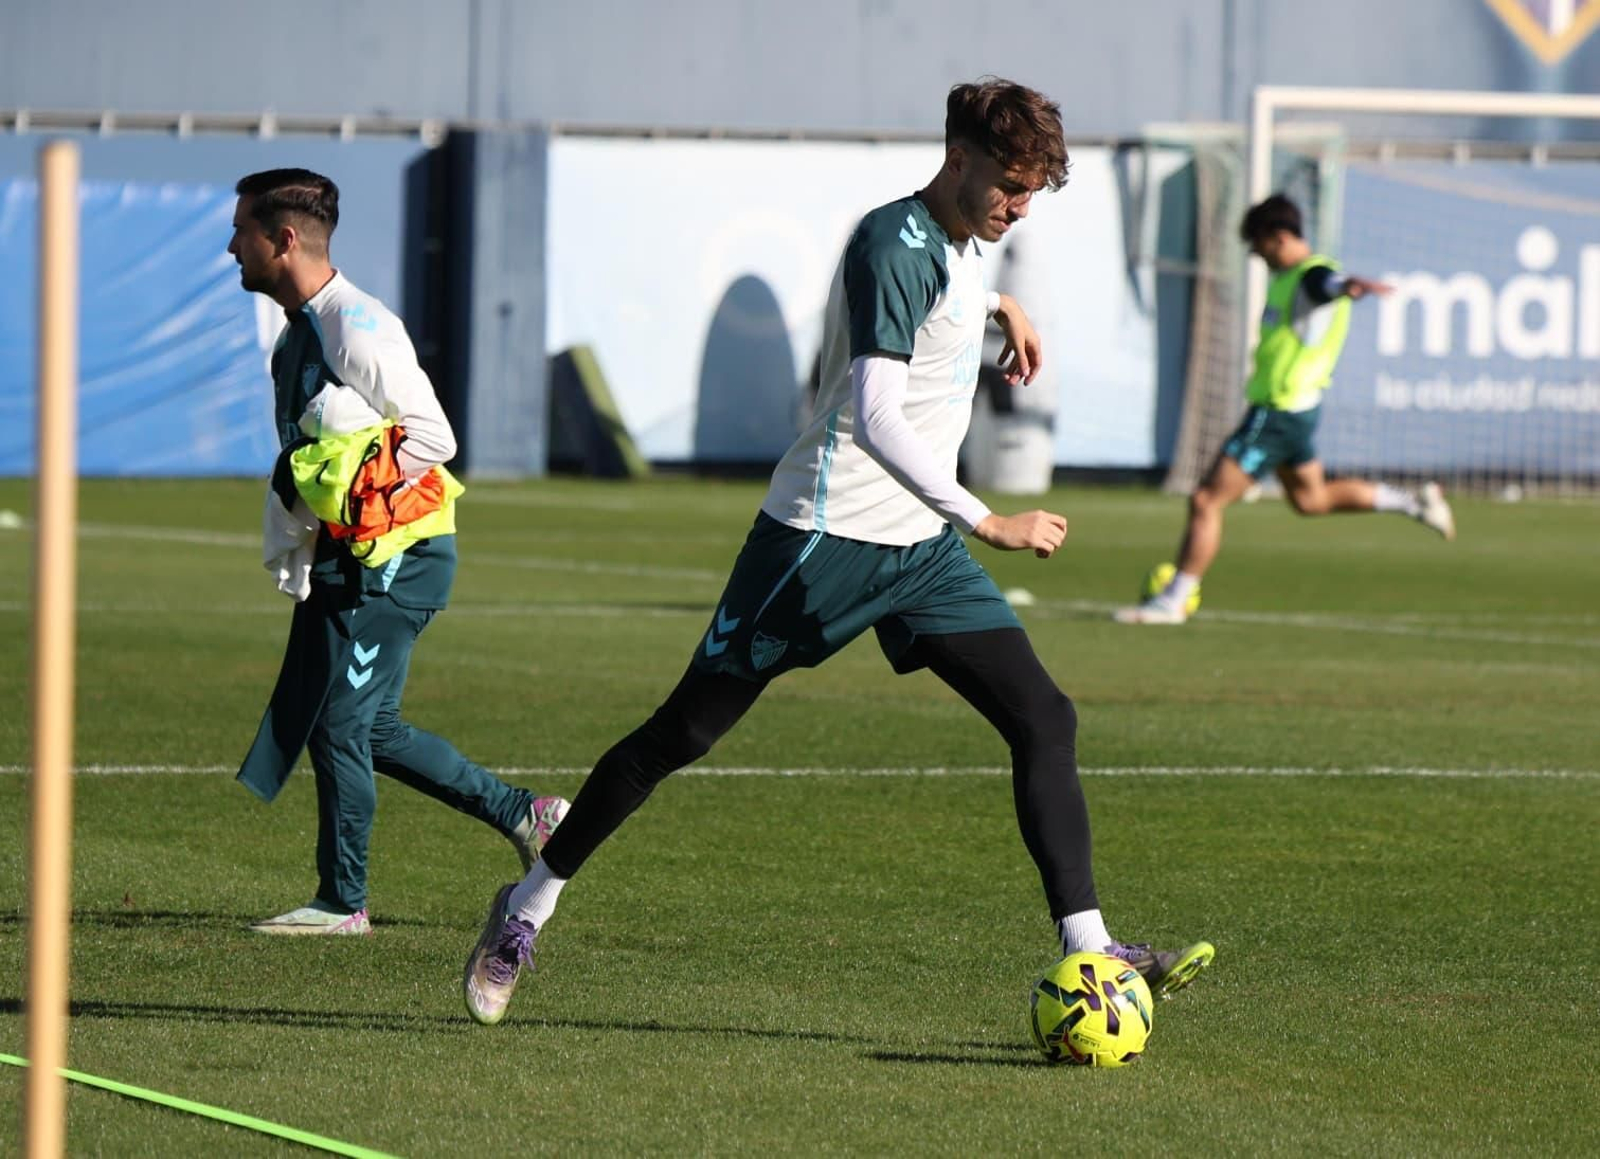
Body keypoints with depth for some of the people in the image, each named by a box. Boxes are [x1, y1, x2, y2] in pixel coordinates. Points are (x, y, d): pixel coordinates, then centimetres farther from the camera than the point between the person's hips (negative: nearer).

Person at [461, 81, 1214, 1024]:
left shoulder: (956, 246, 9)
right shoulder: (893, 245, -18)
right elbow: (876, 419, -28)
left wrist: (1000, 305, 30)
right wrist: (988, 523, -28)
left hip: (922, 551, 8)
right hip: (828, 539, -8)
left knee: (1045, 721, -6)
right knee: (686, 731, 0)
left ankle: (1086, 950, -7)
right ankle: (529, 906, 14)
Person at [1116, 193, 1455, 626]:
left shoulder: (1313, 276, -20)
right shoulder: (1286, 277, 11)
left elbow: (1332, 283, -45)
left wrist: (1352, 286, -67)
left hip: (1278, 413, -11)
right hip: (1294, 409, 11)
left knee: (1207, 500, -9)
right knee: (1310, 498, 27)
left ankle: (1172, 601, -5)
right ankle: (1413, 502, 33)